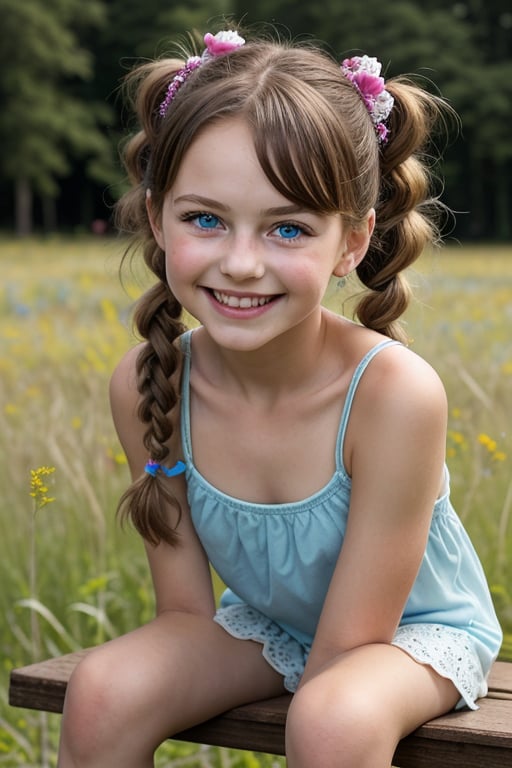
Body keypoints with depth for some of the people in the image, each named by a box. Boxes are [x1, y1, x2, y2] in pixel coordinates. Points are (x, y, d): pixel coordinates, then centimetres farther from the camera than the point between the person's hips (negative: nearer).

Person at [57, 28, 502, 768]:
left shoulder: (394, 394, -33)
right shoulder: (147, 384, -20)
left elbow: (347, 646, -25)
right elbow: (184, 606, -10)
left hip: (414, 628, -3)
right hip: (265, 622, 4)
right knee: (101, 694, -22)